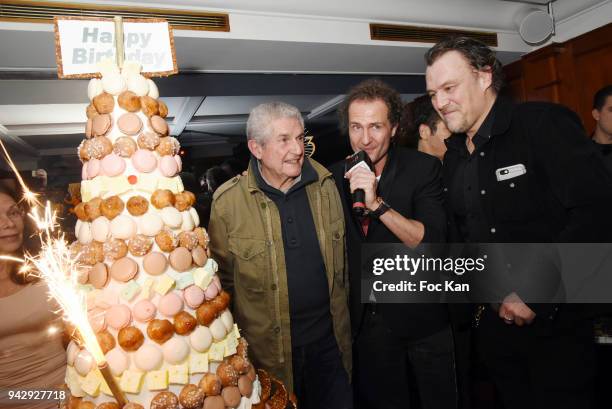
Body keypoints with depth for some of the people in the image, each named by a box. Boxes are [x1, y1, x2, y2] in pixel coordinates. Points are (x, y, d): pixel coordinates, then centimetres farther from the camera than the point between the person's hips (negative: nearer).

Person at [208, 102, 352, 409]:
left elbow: (340, 257, 8)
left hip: (328, 339, 3)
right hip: (267, 348, -2)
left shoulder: (325, 185, -2)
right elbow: (222, 278, -4)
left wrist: (342, 323, 11)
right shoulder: (227, 201, -12)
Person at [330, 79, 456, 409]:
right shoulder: (335, 176, -4)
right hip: (366, 318, 3)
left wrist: (376, 203, -34)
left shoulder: (423, 167, -13)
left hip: (422, 311, -2)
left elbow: (432, 241, -23)